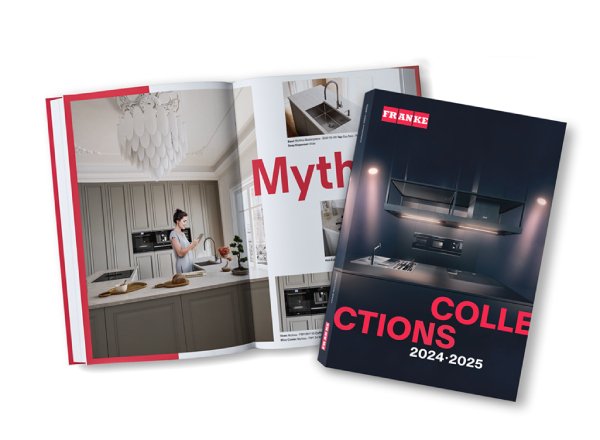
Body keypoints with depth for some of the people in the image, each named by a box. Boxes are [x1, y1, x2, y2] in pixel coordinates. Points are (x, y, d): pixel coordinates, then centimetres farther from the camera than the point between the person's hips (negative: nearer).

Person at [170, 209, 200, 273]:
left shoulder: (182, 234, 14)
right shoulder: (173, 234, -11)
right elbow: (180, 253, -18)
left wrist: (195, 244, 3)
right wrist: (192, 244, -24)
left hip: (189, 265, 8)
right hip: (183, 266, -8)